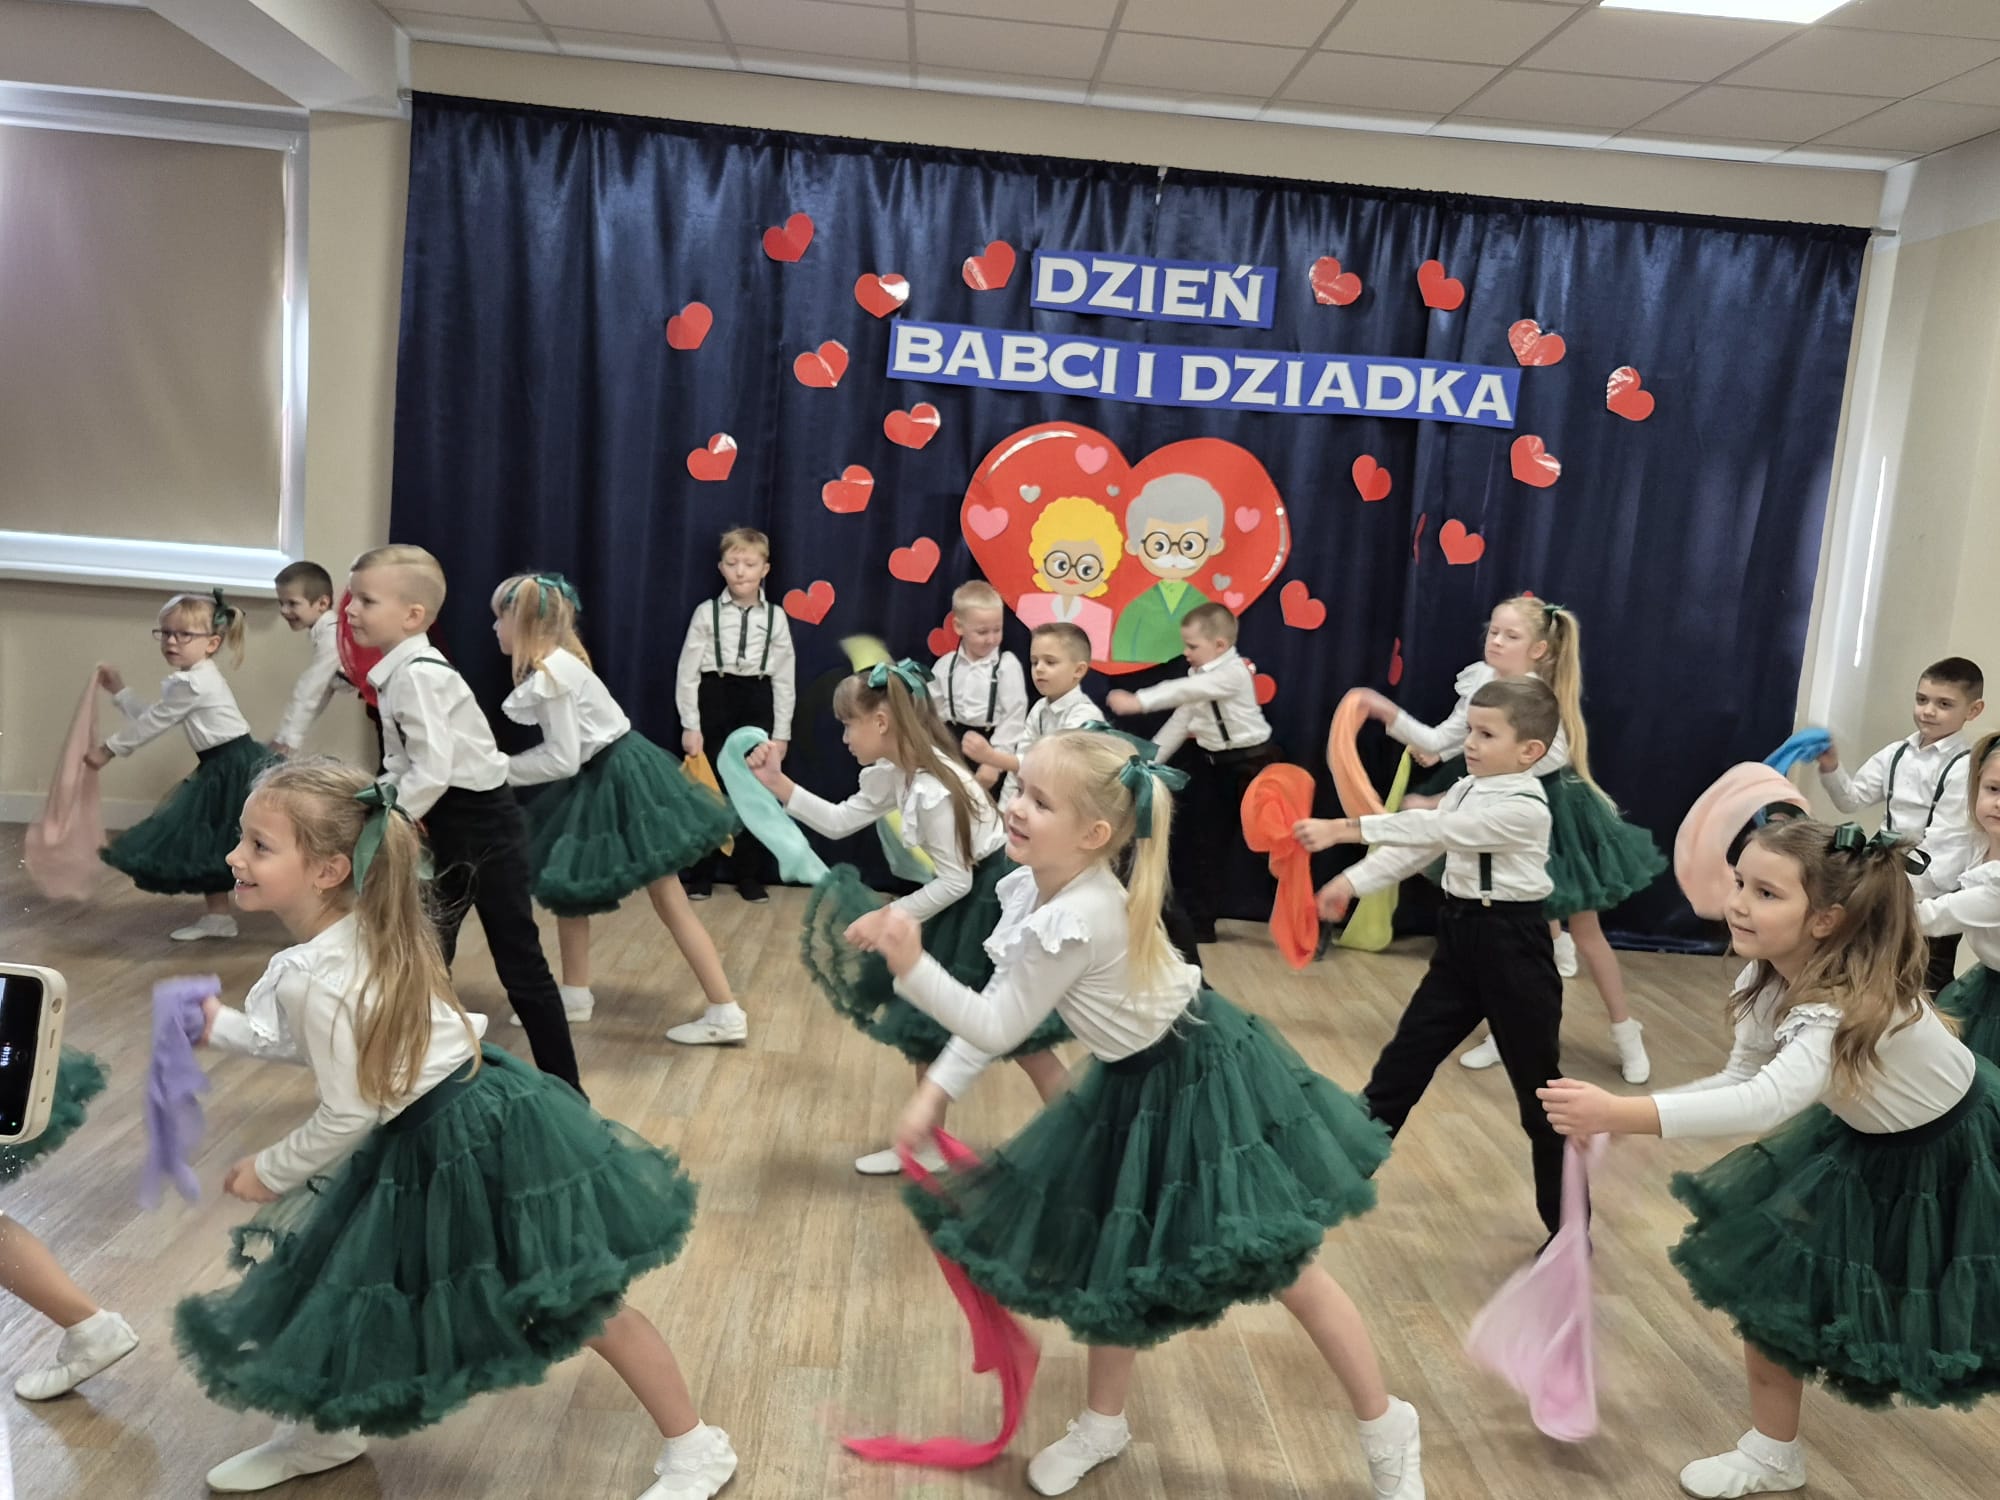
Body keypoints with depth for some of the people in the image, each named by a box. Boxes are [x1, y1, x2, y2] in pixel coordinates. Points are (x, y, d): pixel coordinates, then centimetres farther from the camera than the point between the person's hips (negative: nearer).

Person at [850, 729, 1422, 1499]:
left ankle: (1387, 1429, 26)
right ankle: (1103, 1423, 41)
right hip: (1137, 1085, 9)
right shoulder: (1038, 886, -6)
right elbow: (995, 1001, 2)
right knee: (1113, 1263, 19)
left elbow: (997, 1028, -26)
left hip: (1198, 1082, -9)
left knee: (1285, 1270, 5)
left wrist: (912, 968, -32)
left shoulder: (1076, 921, -34)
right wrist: (935, 1092, -1)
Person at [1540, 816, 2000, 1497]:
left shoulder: (1857, 1003, -41)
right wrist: (1620, 1113, -21)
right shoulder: (1766, 982, -15)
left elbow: (1769, 1102, -55)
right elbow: (1742, 1080, -7)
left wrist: (1622, 1114, -64)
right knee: (1769, 1283, 5)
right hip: (1864, 1142, 7)